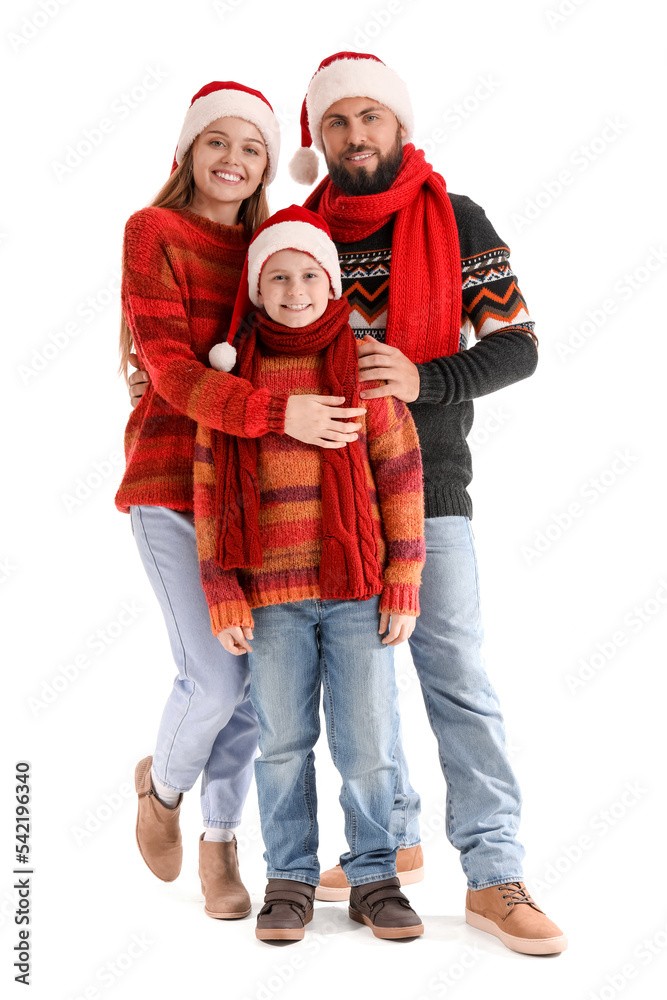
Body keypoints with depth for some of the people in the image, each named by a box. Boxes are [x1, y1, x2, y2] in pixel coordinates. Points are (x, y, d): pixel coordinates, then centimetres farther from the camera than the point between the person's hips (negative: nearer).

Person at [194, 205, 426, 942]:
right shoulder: (234, 371, 4)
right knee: (282, 741, 9)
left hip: (358, 585, 0)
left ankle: (373, 876, 21)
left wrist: (403, 583, -2)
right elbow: (210, 486, 4)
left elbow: (401, 475, 2)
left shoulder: (364, 364, 2)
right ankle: (289, 879, 23)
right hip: (271, 591, 1)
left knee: (368, 742, 4)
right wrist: (221, 592, -1)